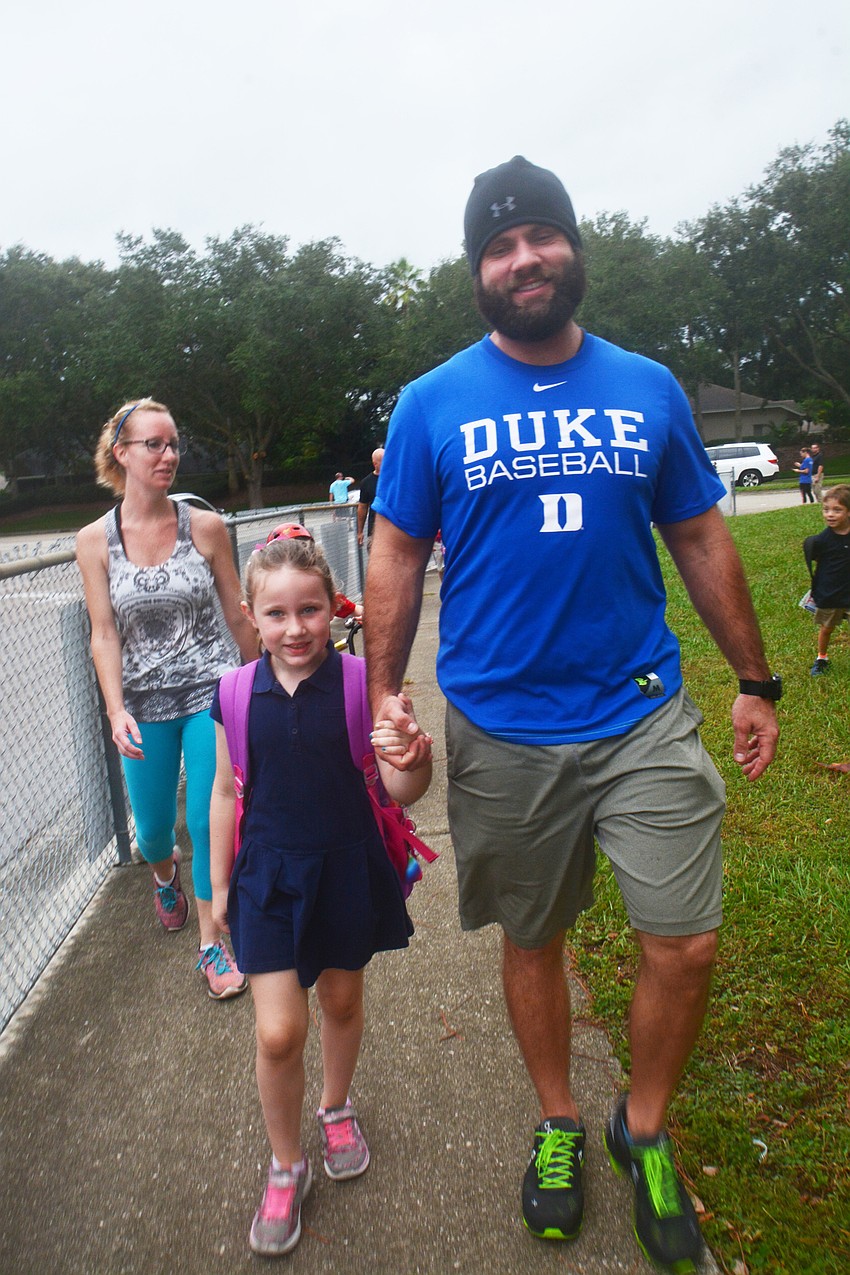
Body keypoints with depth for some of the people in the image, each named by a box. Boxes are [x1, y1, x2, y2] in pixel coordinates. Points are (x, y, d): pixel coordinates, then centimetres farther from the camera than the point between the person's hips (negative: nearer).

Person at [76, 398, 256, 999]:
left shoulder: (205, 527, -5)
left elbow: (239, 618, 3)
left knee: (209, 824, 1)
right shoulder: (95, 541, -4)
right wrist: (117, 711, -16)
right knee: (153, 827, 15)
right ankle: (164, 873, 53)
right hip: (145, 707, 1)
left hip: (211, 695, -1)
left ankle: (211, 941, 22)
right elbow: (104, 635, -4)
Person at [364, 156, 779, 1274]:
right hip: (501, 734, -1)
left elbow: (701, 542, 9)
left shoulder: (649, 389, 5)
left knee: (686, 946, 1)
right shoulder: (433, 404, 0)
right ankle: (558, 1126, 41)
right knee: (532, 941, 14)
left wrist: (755, 680, 9)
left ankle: (645, 1129, 31)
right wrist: (386, 693, -7)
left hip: (645, 718, 1)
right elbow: (397, 556, 2)